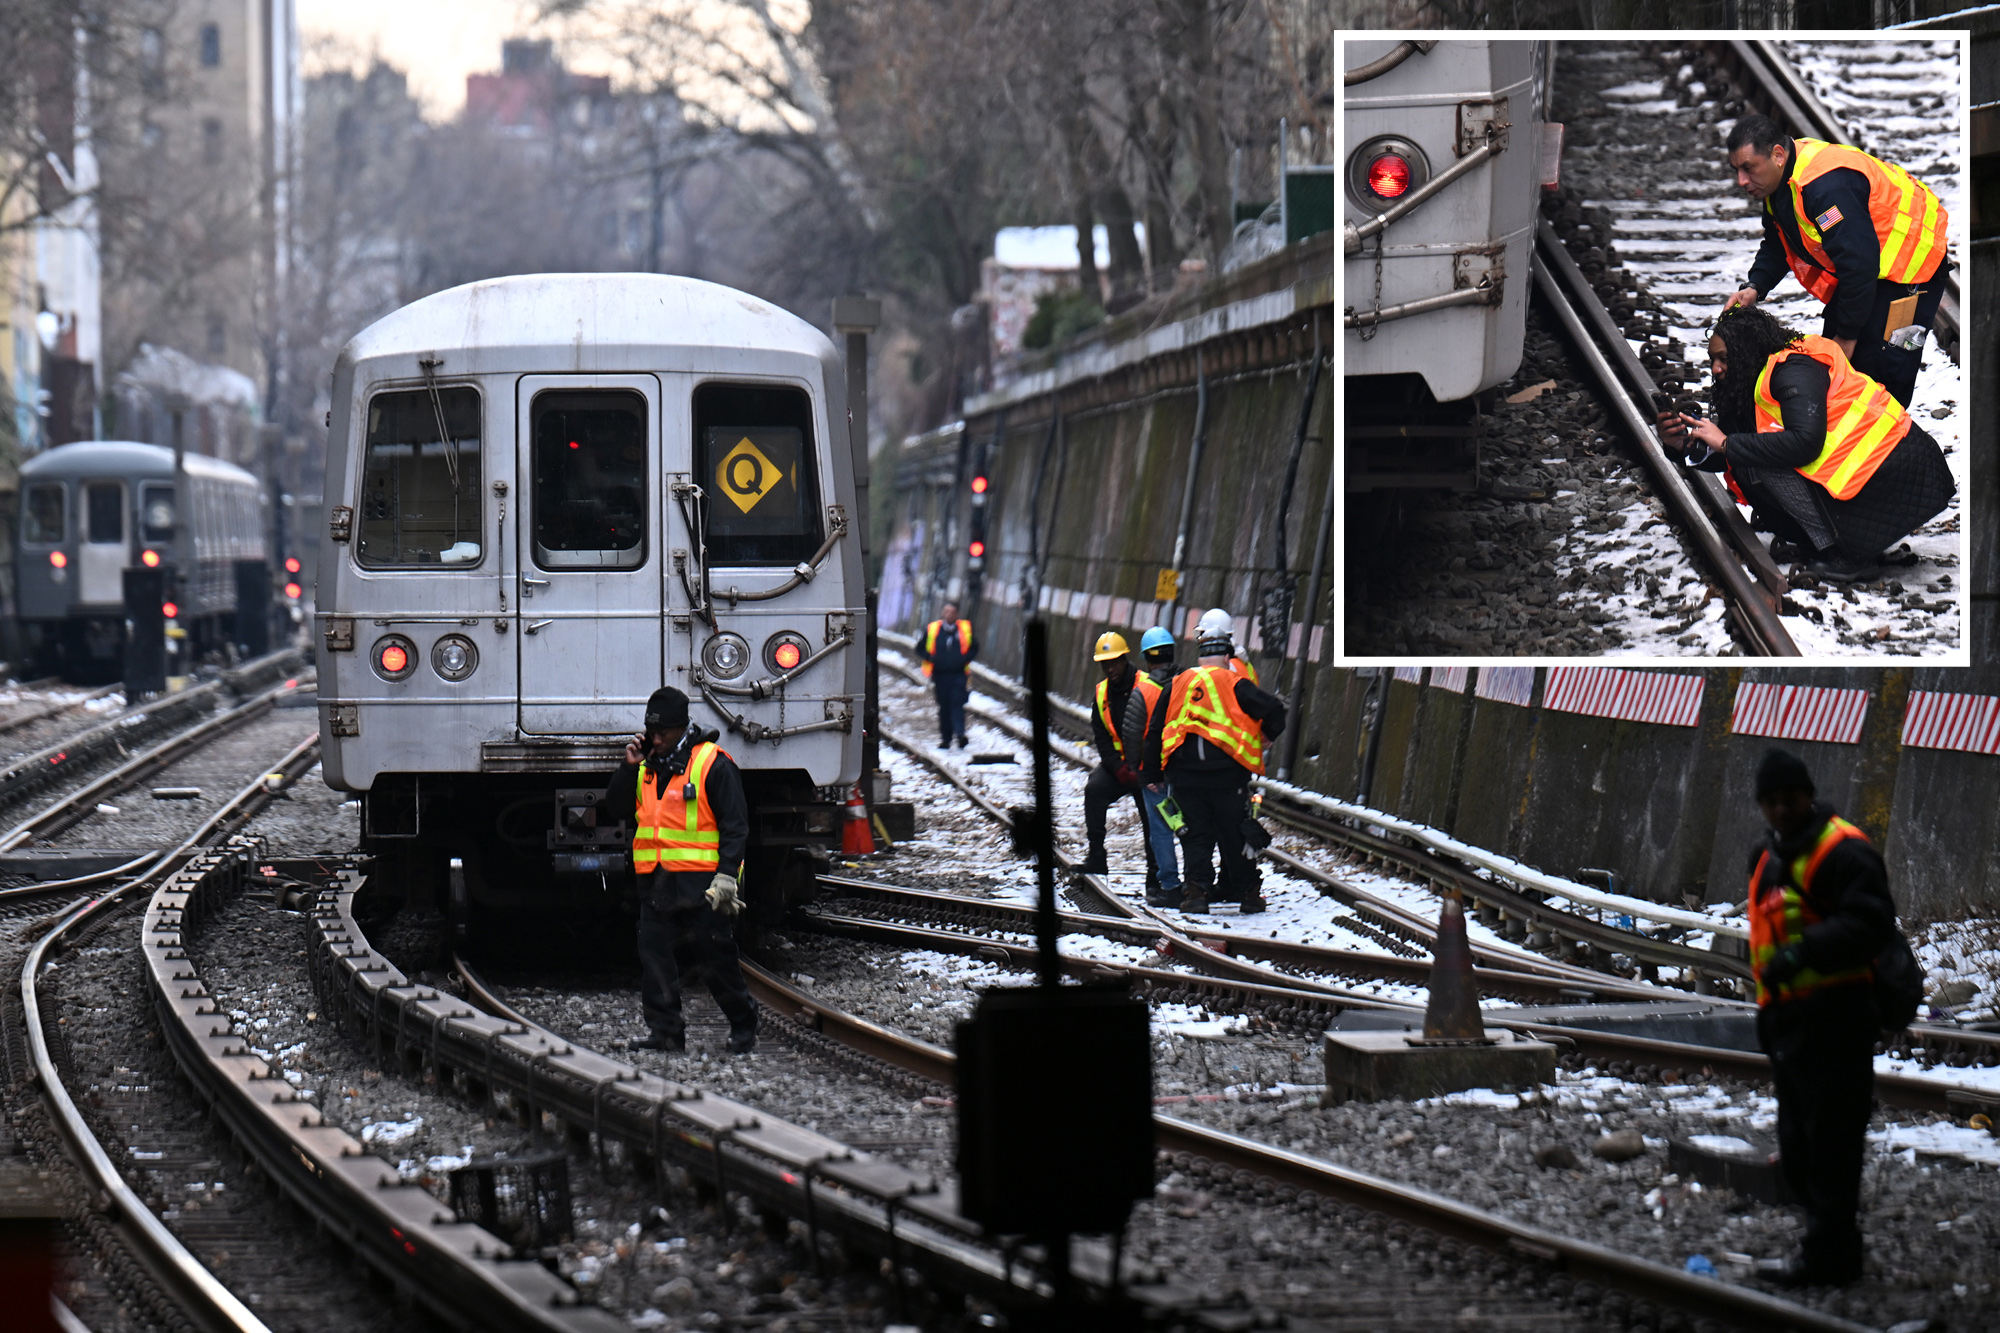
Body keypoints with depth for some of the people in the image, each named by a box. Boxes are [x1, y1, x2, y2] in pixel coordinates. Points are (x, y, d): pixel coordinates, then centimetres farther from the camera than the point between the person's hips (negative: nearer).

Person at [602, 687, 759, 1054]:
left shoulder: (713, 763, -6)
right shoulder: (646, 766, 14)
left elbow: (735, 825, -7)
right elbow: (616, 809, 13)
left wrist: (726, 875, -15)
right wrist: (630, 768, 0)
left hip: (701, 884, -6)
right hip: (655, 883, 6)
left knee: (716, 961, 0)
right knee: (655, 959, 1)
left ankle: (743, 1026, 15)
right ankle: (664, 1031, 7)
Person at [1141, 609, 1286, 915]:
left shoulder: (1178, 685, 9)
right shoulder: (1233, 684, -3)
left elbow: (1155, 731, 11)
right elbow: (1272, 709, -11)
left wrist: (1151, 773, 19)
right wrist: (1268, 735, 10)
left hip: (1184, 774, 3)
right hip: (1226, 772, -3)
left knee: (1198, 835, 10)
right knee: (1235, 835, 7)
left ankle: (1196, 890, -4)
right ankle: (1246, 892, 13)